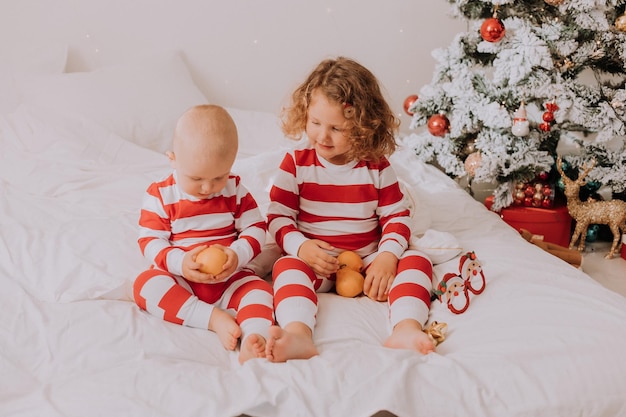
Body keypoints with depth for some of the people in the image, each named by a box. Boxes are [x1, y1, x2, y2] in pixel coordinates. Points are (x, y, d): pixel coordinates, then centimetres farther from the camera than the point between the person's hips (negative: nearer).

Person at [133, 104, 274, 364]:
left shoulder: (235, 189, 0)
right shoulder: (160, 195, -6)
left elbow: (256, 227, -1)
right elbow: (149, 240, -8)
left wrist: (238, 255, -22)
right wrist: (179, 262, -27)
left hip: (229, 277, 1)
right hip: (179, 279, -1)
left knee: (259, 289, -25)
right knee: (146, 284, -29)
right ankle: (214, 319, -35)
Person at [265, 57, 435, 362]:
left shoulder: (377, 167, 2)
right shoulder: (296, 163, 0)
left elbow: (397, 216, 4)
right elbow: (278, 216, -2)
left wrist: (387, 256, -14)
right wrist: (300, 246, -22)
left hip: (368, 261, 2)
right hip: (315, 261, -2)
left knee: (416, 261, -21)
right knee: (287, 266, -32)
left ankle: (405, 330, -44)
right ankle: (298, 335, -57)